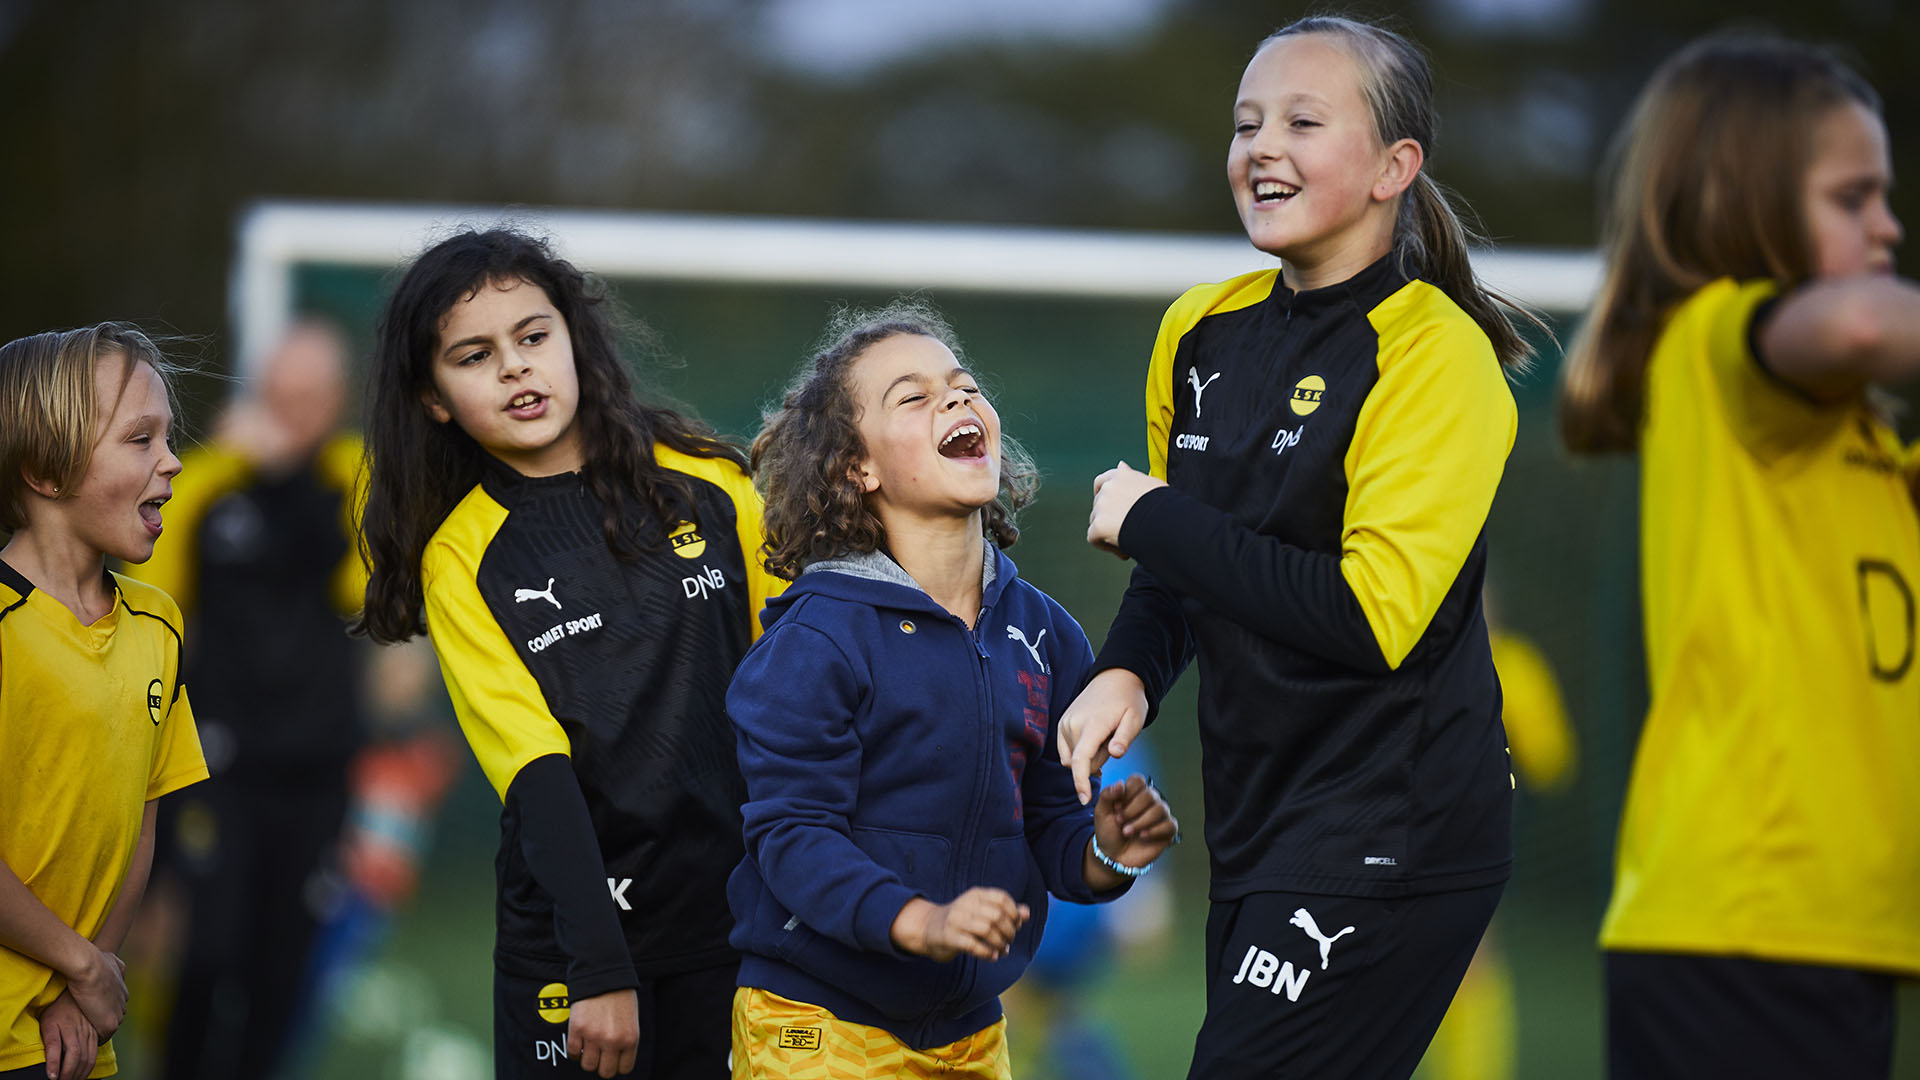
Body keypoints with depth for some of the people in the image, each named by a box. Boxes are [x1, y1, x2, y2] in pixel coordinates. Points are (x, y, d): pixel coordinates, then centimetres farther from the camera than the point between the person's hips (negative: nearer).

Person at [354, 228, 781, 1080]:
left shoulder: (707, 485, 3)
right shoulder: (460, 559, -1)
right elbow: (534, 773, -10)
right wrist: (598, 969, -17)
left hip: (746, 920, 1)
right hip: (569, 942, -1)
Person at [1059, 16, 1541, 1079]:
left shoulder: (1435, 356, -13)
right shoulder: (1202, 332, 9)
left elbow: (1374, 616, -23)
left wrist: (1150, 519, -15)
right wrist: (1127, 671, 3)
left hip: (1389, 840, -7)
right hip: (1254, 830, 7)